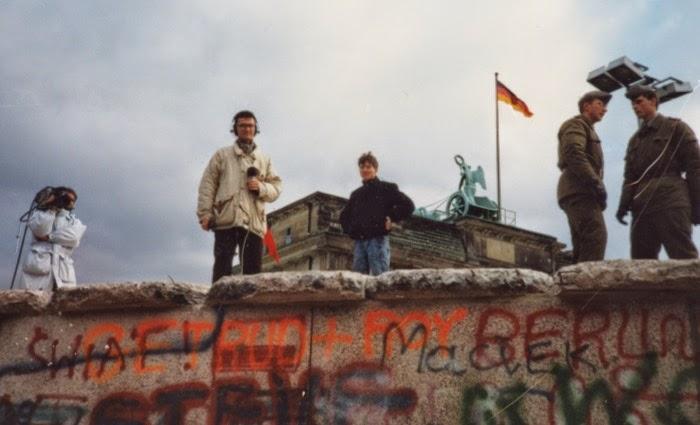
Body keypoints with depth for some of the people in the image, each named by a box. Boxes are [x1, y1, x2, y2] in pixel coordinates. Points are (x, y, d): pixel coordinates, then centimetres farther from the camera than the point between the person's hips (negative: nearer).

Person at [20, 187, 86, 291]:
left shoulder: (73, 221, 23)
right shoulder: (40, 213, 20)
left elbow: (74, 237, 0)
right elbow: (40, 229, -3)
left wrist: (48, 236, -4)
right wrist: (51, 208, -3)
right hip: (38, 266, -1)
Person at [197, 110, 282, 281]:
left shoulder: (264, 159, 22)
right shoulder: (222, 155, 14)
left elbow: (276, 188, 16)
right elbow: (207, 185, 7)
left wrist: (261, 187, -5)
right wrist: (205, 213, -4)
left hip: (254, 222, 3)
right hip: (226, 219, -2)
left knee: (253, 269, -1)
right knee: (222, 266, -8)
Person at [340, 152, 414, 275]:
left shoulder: (386, 188, 8)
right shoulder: (355, 194, 23)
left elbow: (408, 205, 0)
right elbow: (344, 216, 34)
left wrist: (391, 219, -6)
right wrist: (349, 230, 16)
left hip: (378, 240, -5)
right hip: (359, 242, 5)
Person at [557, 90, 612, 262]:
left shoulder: (588, 131, 34)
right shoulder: (575, 124, 4)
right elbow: (573, 154, -15)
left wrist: (597, 187, 13)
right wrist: (597, 184, -19)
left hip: (581, 193, 10)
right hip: (579, 191, -10)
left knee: (583, 246, 2)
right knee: (596, 237, -24)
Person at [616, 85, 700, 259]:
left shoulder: (675, 128, 9)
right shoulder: (634, 140, 25)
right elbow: (630, 176, 16)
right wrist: (624, 204, -1)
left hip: (670, 202, -6)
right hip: (642, 206, 6)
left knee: (683, 259, -12)